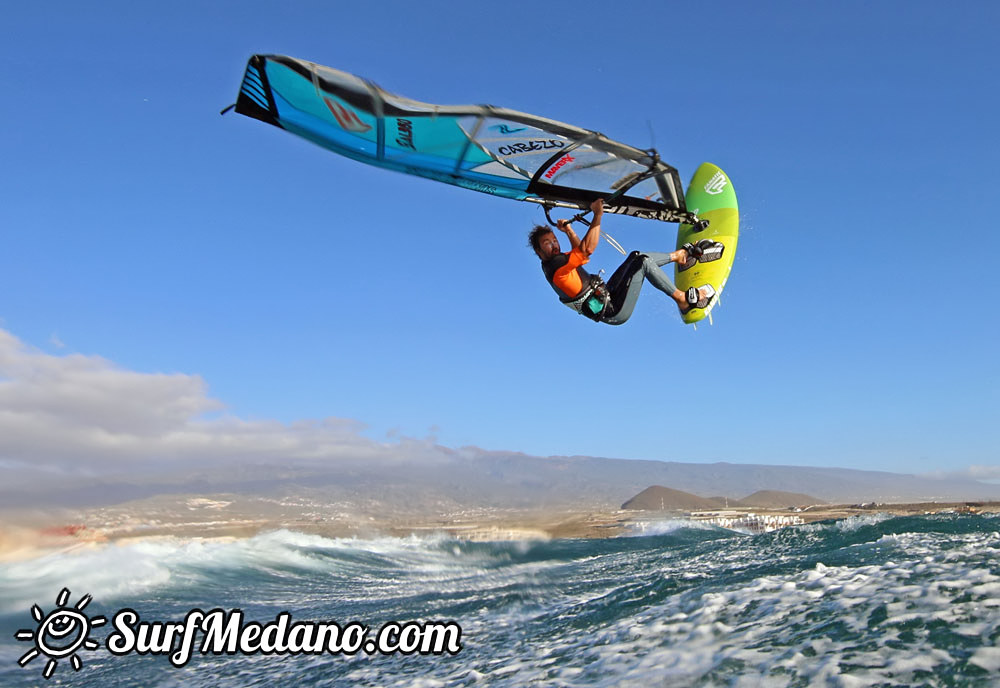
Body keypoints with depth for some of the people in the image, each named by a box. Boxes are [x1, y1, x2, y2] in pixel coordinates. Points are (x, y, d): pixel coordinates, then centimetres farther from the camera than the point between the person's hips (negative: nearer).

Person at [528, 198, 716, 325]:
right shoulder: (556, 266, -22)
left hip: (607, 294, 10)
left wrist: (568, 229, 27)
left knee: (636, 257, 13)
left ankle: (679, 255, 31)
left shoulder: (554, 261, 10)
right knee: (643, 262, -12)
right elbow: (587, 249, -32)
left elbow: (579, 252, 31)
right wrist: (598, 215, -30)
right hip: (612, 311, -10)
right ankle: (683, 299, -2)